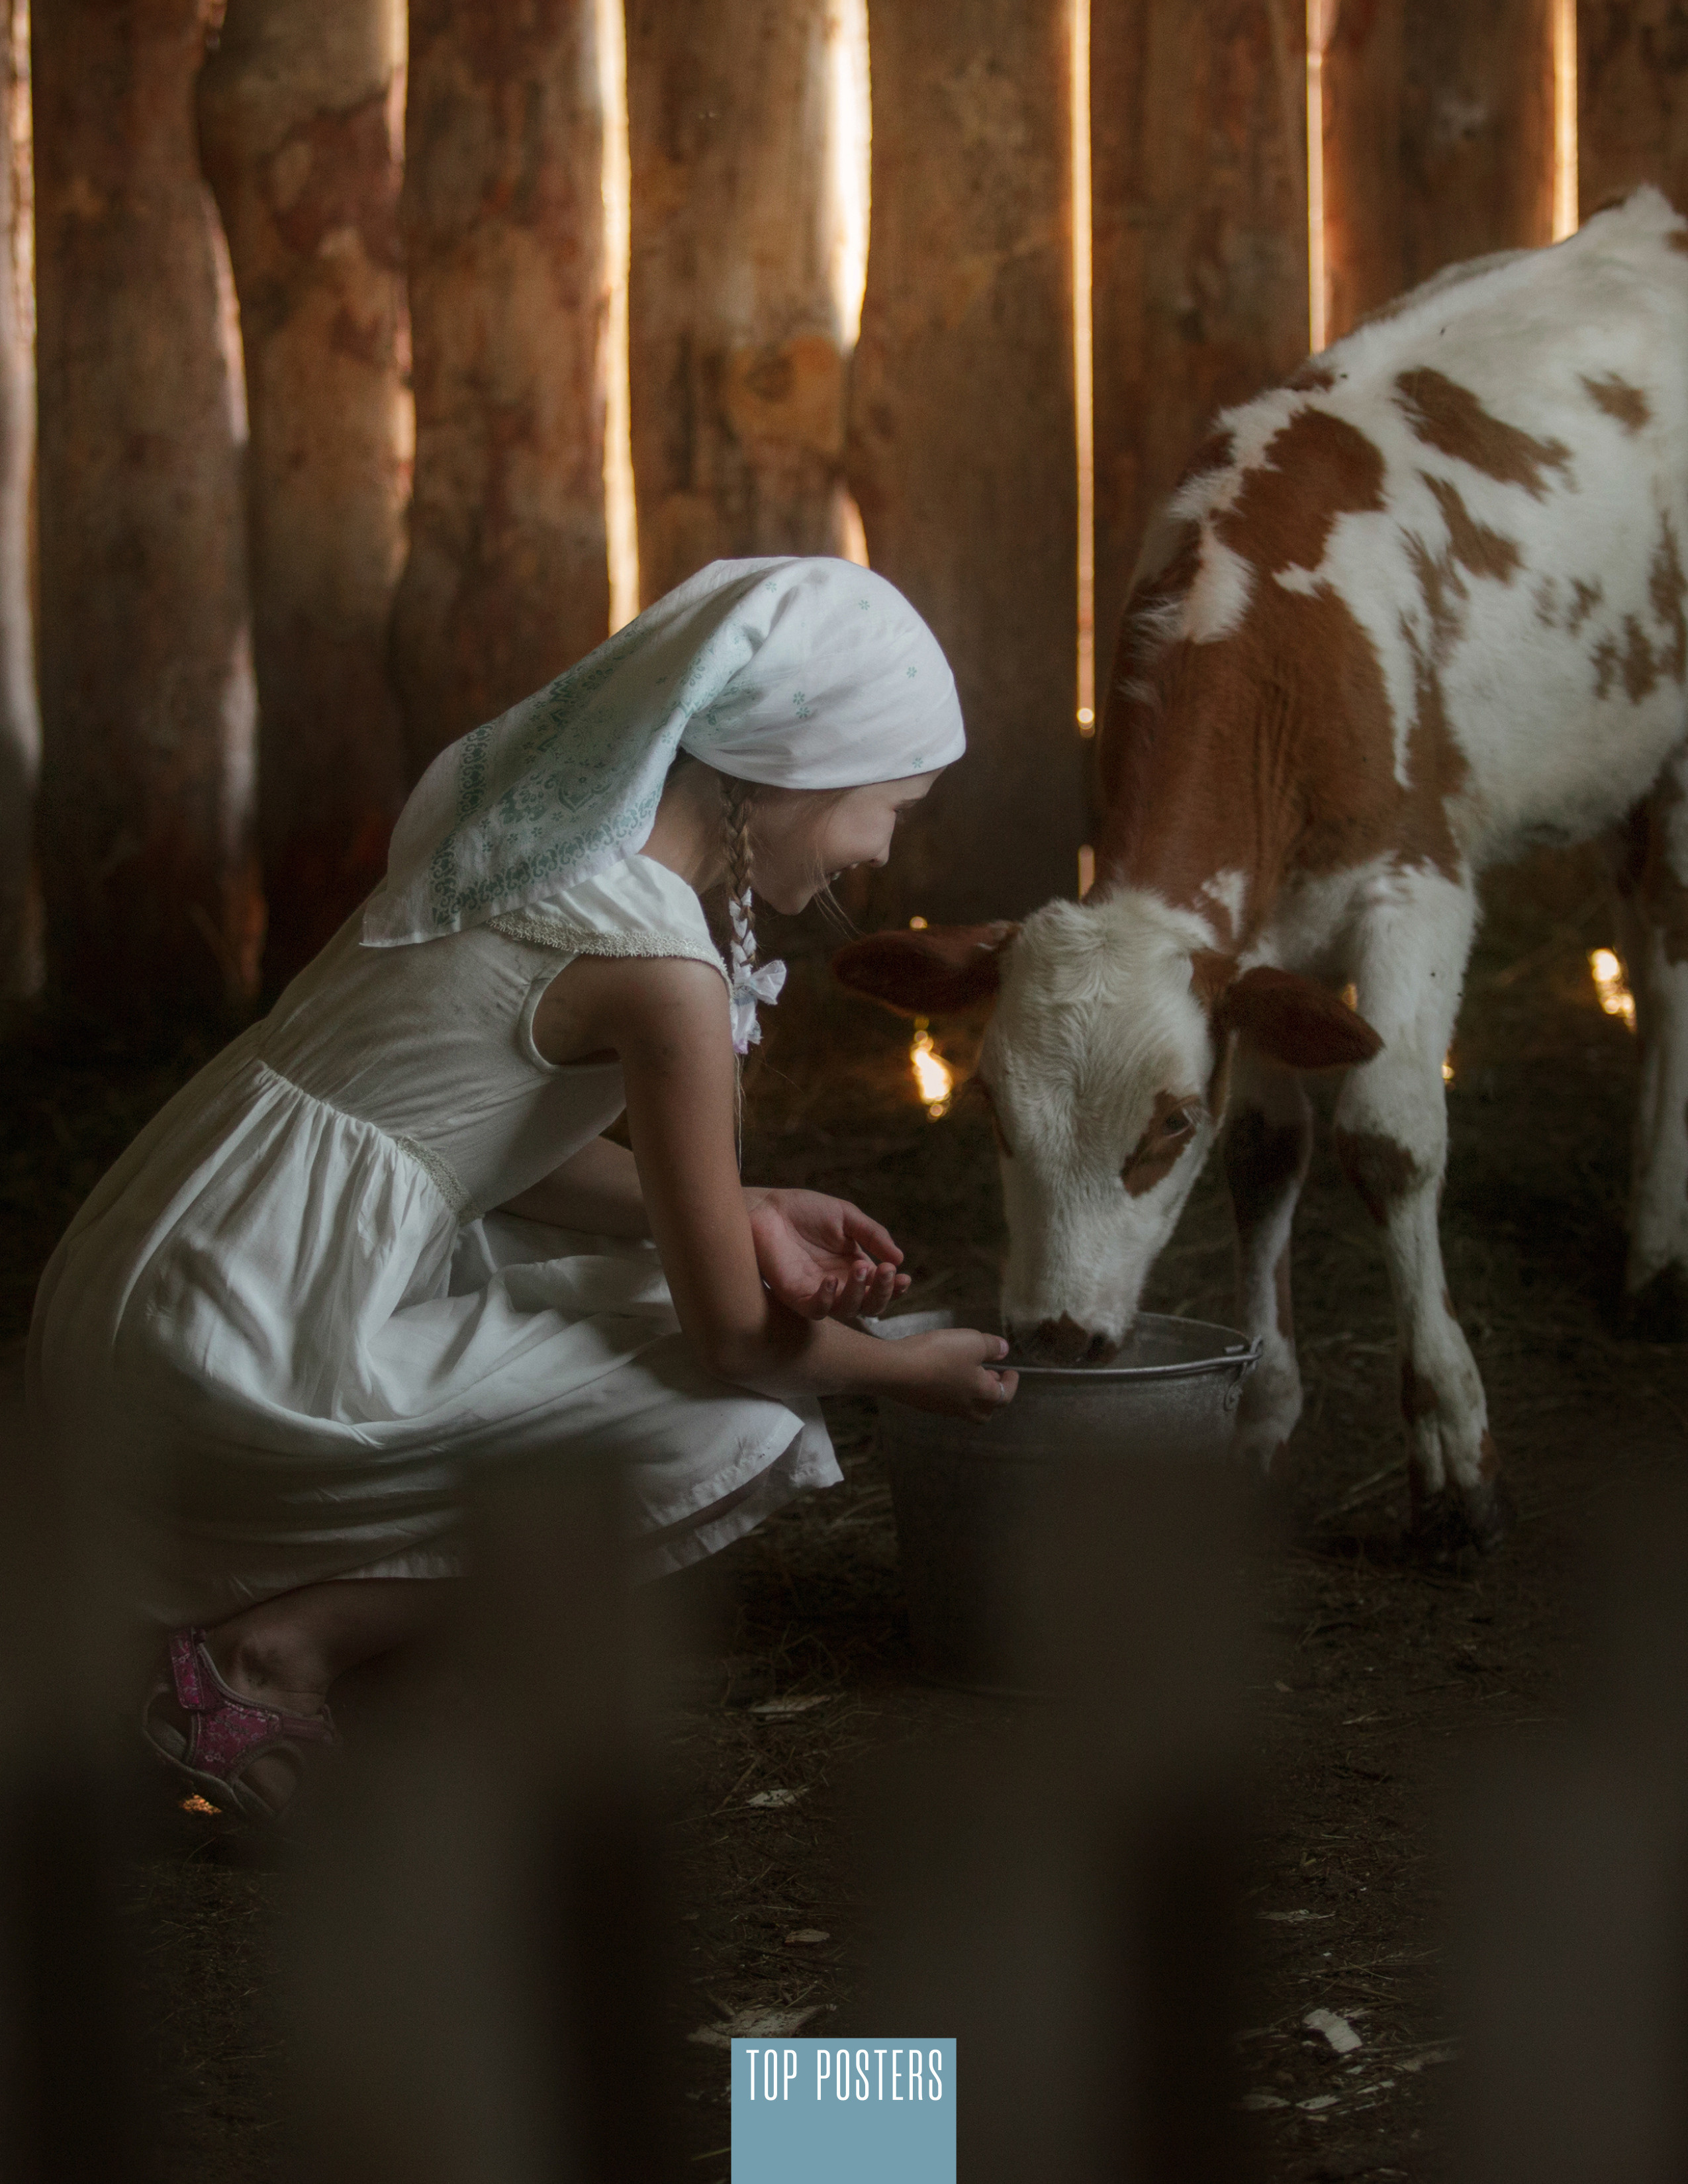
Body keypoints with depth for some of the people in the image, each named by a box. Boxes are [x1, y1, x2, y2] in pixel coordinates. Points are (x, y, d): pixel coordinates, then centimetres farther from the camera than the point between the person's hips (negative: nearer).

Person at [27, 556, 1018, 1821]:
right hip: (235, 1364, -9)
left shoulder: (556, 828, 10)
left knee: (640, 1283, 21)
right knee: (738, 1432, -5)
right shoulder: (659, 959, -17)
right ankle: (283, 1649, -4)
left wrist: (737, 1220, 11)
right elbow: (734, 1339, -10)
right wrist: (908, 1370, 9)